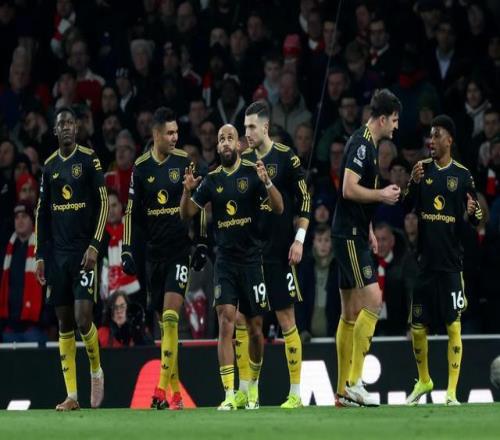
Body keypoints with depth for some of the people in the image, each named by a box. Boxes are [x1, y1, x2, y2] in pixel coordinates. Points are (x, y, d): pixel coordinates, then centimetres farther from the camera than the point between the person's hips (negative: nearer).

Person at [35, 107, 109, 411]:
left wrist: (94, 246, -13)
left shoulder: (90, 160, -3)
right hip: (57, 252, 5)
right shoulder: (50, 166, 12)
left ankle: (97, 372, 13)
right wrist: (40, 255, 11)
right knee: (64, 324, 3)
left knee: (83, 319, -14)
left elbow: (103, 204, -6)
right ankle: (72, 396, 5)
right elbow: (43, 213, 16)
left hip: (83, 251, -5)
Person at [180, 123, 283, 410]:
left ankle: (253, 387, 28)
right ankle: (229, 395, -14)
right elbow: (187, 214, 9)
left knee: (255, 328, 6)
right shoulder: (212, 179, 6)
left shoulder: (252, 172, -4)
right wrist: (188, 191, -11)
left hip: (252, 259, -2)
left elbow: (279, 209, -12)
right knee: (226, 322, -12)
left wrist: (267, 183, -30)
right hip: (225, 260, 2)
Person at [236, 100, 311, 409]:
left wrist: (299, 240, -11)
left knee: (286, 319, -4)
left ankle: (296, 394, 1)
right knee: (241, 318, 3)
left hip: (279, 252, -5)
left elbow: (304, 199, -6)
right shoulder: (244, 160, 10)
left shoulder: (286, 158, -6)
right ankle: (244, 391, 10)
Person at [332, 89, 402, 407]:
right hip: (350, 235, -10)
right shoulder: (361, 144, -14)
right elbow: (349, 190, -22)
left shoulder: (369, 145, 17)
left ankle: (344, 391, 11)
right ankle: (353, 382, -16)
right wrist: (383, 195, -12)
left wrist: (369, 230, 21)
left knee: (351, 312, 9)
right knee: (372, 300, -16)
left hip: (355, 235, 10)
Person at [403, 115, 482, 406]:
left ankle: (452, 391, -1)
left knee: (454, 326, -6)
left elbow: (477, 218, 5)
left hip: (451, 262, -2)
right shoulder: (422, 169, 7)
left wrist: (474, 211, -18)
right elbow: (407, 207, 5)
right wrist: (413, 183, -12)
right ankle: (424, 381, 26)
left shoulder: (463, 175, 2)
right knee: (418, 328, 5)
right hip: (423, 260, 2)